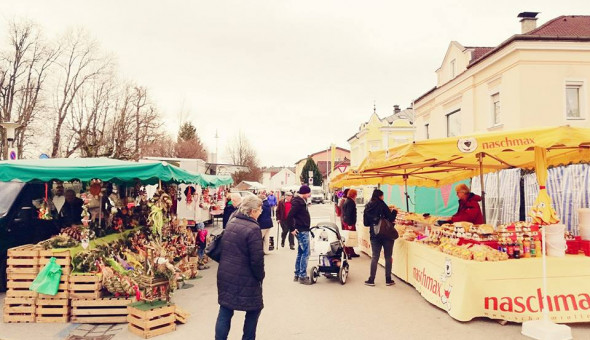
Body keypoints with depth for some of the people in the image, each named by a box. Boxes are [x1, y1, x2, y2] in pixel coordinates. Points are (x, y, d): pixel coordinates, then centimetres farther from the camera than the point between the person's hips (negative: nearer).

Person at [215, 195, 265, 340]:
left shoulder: (230, 223, 5)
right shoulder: (253, 229, -19)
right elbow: (257, 259, -19)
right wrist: (260, 276, -4)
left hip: (225, 275, 7)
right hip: (245, 279, -7)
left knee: (225, 311, 12)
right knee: (254, 309, 13)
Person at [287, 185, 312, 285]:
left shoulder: (301, 201, 14)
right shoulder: (298, 202, -16)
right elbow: (289, 216, -23)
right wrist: (292, 229, -18)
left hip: (303, 231, 10)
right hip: (302, 231, -10)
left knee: (300, 253, 14)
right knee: (305, 253, -7)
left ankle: (297, 275, 21)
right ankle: (302, 276, -2)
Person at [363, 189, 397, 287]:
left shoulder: (367, 207, 6)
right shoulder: (381, 205, -9)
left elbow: (365, 223, 9)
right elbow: (391, 218, -9)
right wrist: (395, 211, 8)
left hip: (374, 235, 4)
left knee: (375, 257, 9)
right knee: (388, 257, 6)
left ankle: (371, 280, 8)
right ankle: (388, 280, 10)